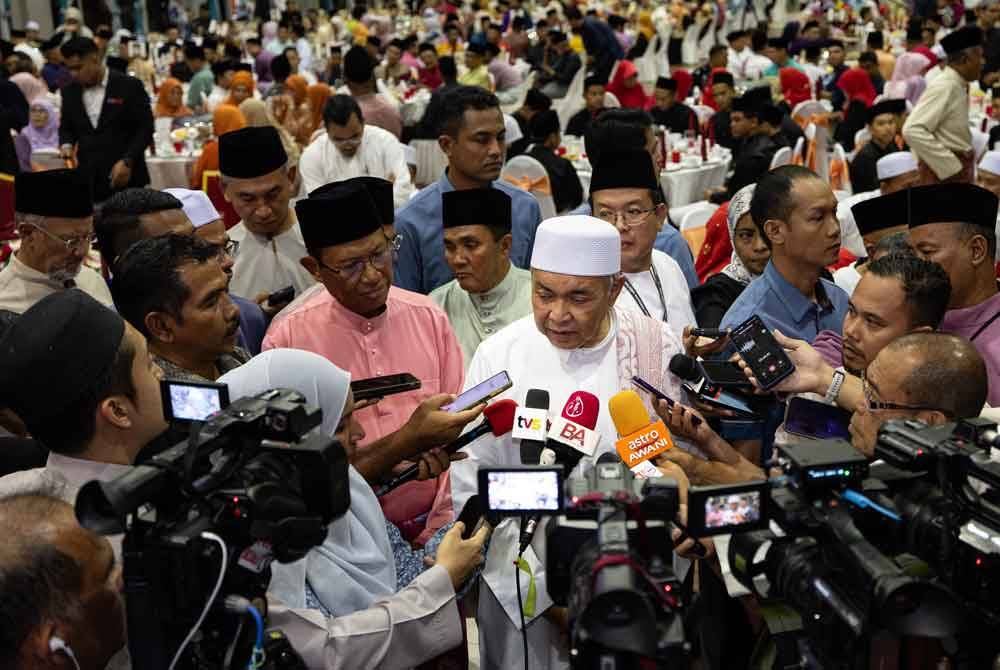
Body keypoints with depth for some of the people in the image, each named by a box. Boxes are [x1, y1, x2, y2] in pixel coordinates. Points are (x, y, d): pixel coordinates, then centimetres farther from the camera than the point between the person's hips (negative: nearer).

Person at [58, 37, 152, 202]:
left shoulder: (129, 86, -4)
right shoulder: (70, 92, 10)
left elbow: (145, 127, -5)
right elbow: (66, 127, 21)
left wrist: (127, 161, -14)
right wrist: (66, 145, -2)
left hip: (125, 178, -3)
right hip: (88, 179, 3)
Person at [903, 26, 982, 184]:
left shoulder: (959, 87, 12)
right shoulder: (943, 87, -16)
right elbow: (913, 130, -26)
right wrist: (950, 166, -22)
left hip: (959, 168, 9)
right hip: (943, 170, -9)